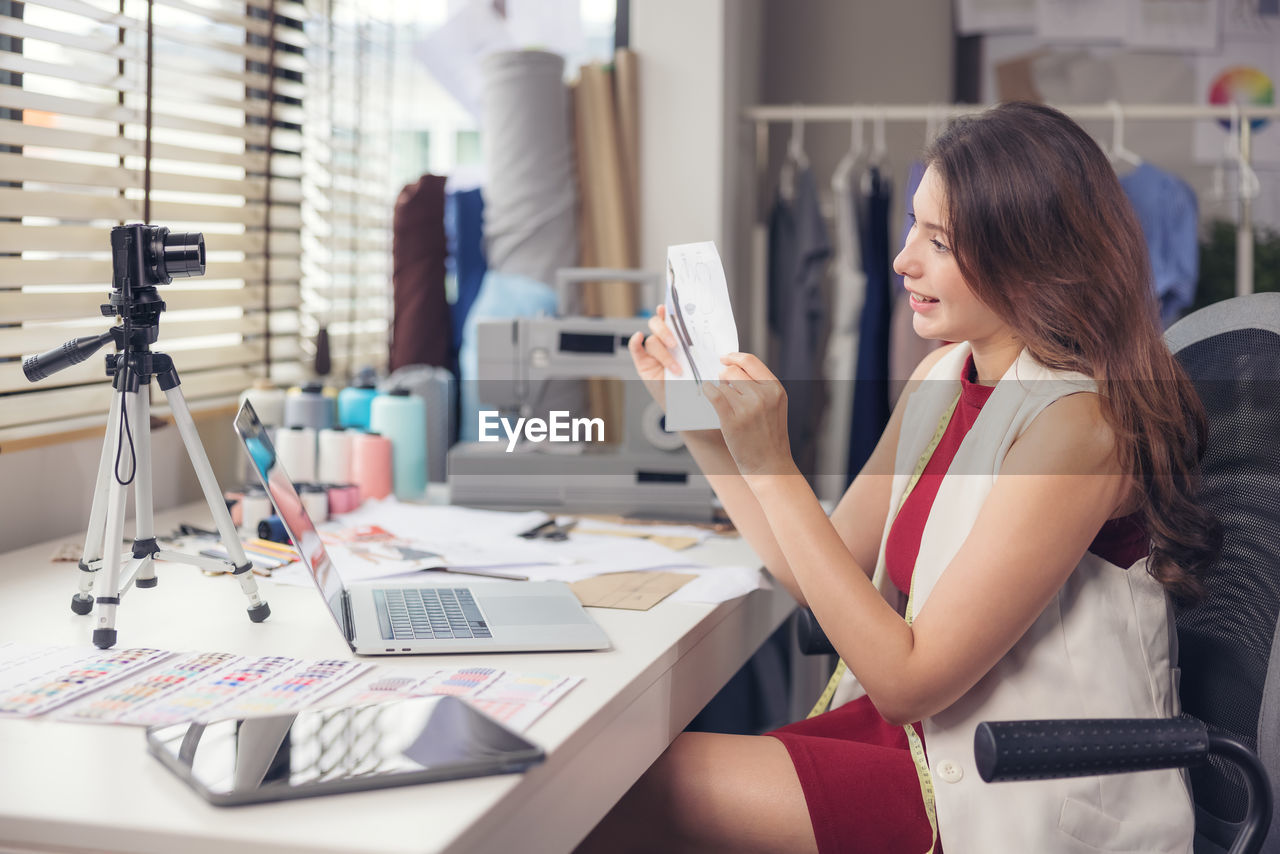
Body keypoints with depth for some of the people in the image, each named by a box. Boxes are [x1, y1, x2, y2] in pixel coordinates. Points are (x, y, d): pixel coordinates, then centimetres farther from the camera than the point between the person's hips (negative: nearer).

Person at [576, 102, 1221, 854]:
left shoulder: (1074, 422, -22)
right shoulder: (944, 376, 4)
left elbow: (907, 679, -21)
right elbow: (829, 576, 10)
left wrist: (770, 466, -23)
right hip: (922, 727, 7)